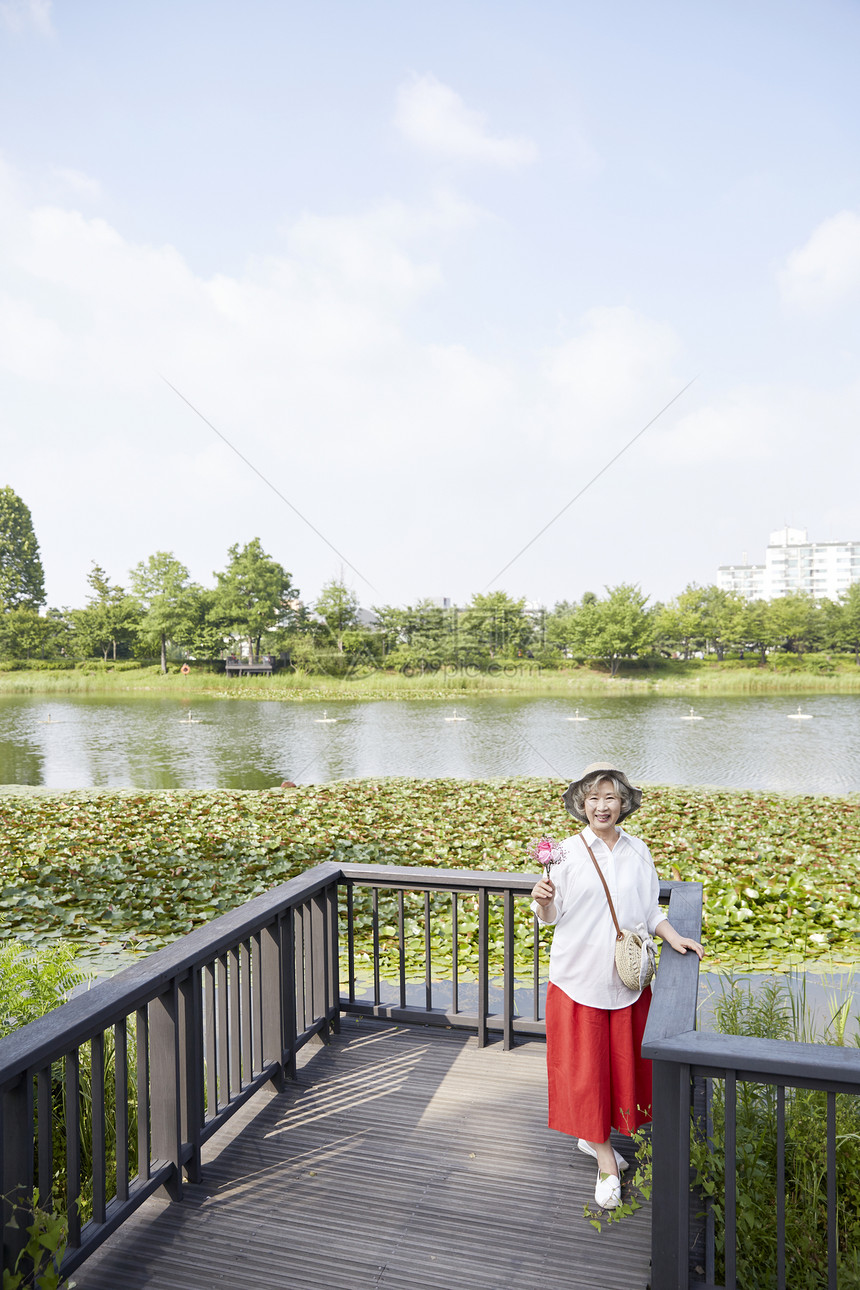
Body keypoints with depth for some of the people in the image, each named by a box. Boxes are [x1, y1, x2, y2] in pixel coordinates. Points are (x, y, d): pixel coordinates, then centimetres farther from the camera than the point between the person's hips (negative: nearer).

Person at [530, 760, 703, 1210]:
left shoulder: (637, 851, 1)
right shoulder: (566, 852, -9)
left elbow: (649, 910, 11)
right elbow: (551, 918, -5)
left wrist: (672, 937, -4)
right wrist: (542, 900, -26)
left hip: (626, 979, 3)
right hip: (578, 977, -3)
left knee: (623, 1062, 13)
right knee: (583, 1066, 4)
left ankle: (592, 1136, 36)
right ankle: (605, 1159, 22)